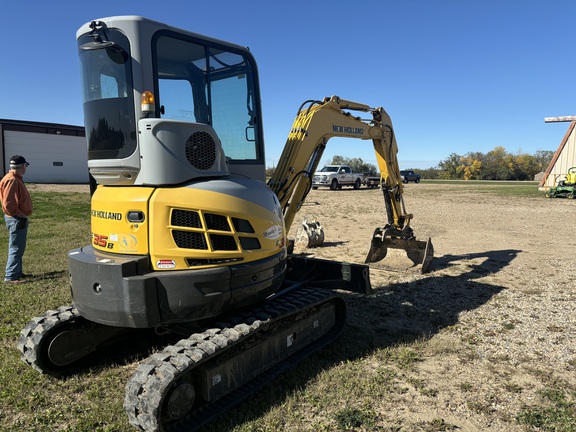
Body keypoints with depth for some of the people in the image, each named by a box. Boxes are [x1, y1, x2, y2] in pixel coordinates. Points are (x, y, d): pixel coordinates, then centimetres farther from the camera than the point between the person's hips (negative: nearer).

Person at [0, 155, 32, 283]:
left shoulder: (16, 179, 12)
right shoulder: (12, 180, -20)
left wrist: (23, 216, 13)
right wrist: (21, 216, -17)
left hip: (20, 218, 10)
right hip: (16, 220, -10)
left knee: (18, 248, 17)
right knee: (16, 248, -5)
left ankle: (17, 272, 27)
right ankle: (11, 277, 0)